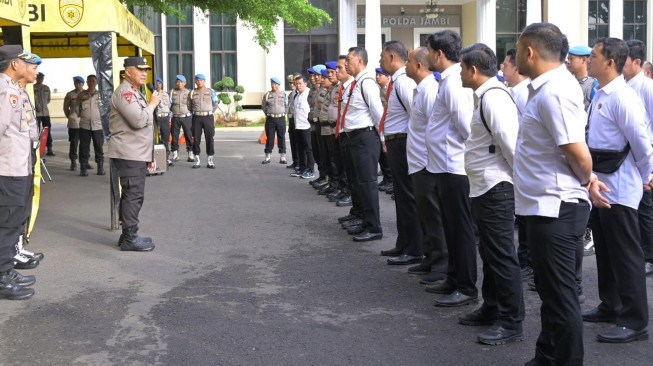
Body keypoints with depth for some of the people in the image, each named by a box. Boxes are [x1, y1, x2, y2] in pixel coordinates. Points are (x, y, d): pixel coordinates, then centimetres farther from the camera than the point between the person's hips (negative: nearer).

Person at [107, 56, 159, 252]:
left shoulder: (136, 93, 23)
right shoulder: (124, 92, -12)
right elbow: (139, 120, -25)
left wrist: (150, 156, 24)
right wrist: (152, 104, -8)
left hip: (138, 155, 10)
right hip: (128, 155, -10)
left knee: (131, 195, 13)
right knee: (133, 195, -10)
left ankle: (128, 235, 19)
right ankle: (130, 238, -7)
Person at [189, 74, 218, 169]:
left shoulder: (210, 91, 4)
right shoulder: (192, 93, 7)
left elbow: (215, 105, 11)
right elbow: (189, 106, 15)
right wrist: (196, 113, 13)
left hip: (208, 117, -1)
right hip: (196, 118, 1)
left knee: (209, 138, -2)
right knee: (196, 139, 1)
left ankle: (210, 161, 3)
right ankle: (197, 160, 8)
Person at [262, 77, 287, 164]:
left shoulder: (283, 94, 5)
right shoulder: (267, 95, 3)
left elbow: (287, 105, 14)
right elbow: (263, 106, 15)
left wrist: (283, 113, 10)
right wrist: (268, 114, 11)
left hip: (281, 118, 0)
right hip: (270, 119, 0)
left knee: (281, 138, 3)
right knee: (270, 138, 1)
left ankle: (282, 157, 9)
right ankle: (267, 157, 7)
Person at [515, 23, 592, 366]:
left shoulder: (554, 92, -19)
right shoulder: (548, 86, 11)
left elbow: (579, 155, -23)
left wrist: (584, 183, -6)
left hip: (554, 209, -11)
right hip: (544, 206, 11)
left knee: (560, 294, 0)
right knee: (551, 289, 20)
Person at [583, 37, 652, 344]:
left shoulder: (622, 98, -19)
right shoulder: (600, 95, 10)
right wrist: (591, 179, 15)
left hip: (619, 190, -10)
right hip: (600, 187, 10)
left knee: (625, 255, -2)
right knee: (605, 250, 19)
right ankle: (610, 307, 33)